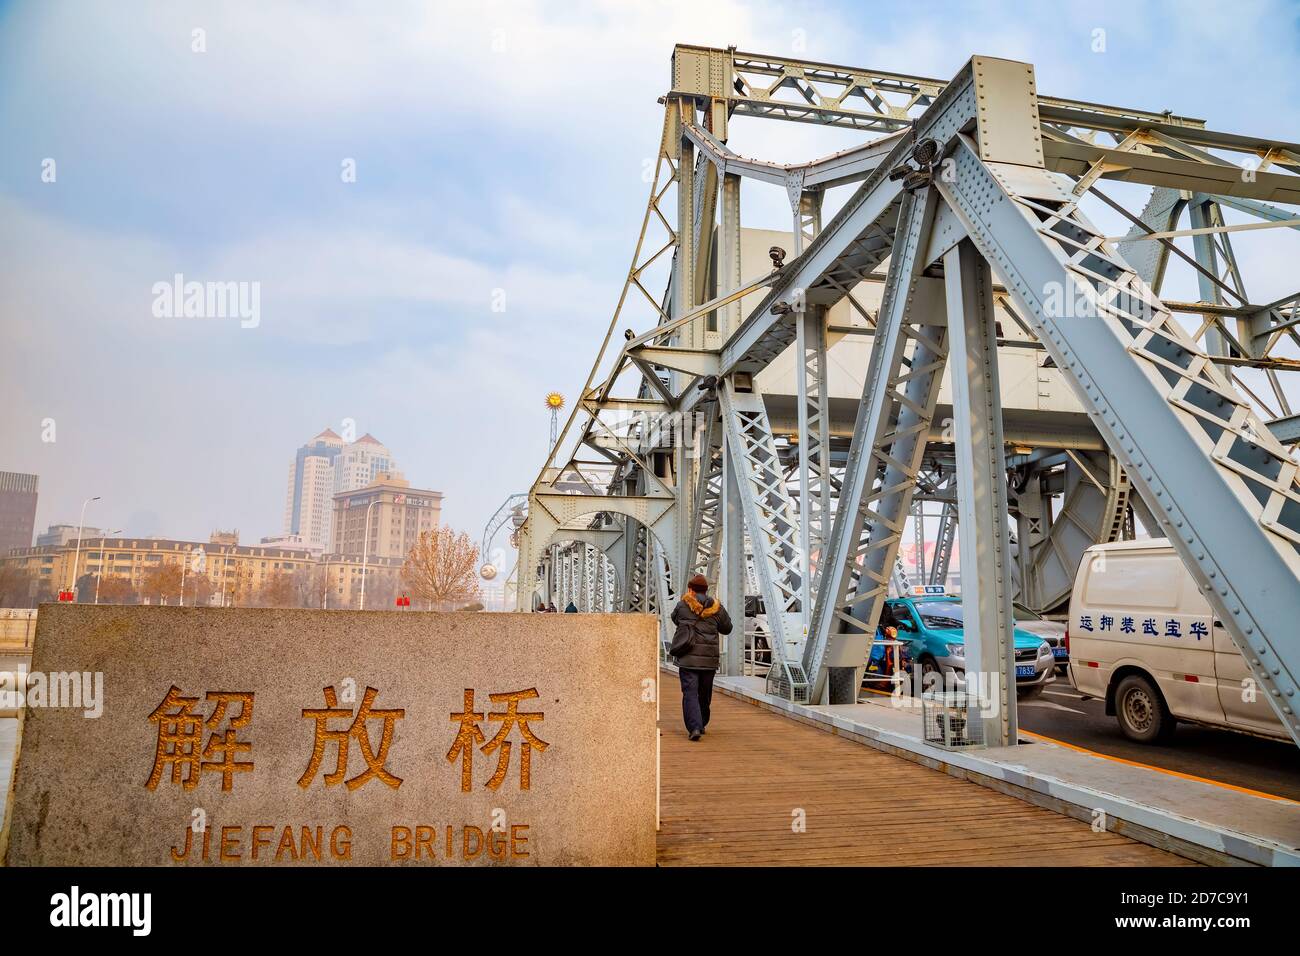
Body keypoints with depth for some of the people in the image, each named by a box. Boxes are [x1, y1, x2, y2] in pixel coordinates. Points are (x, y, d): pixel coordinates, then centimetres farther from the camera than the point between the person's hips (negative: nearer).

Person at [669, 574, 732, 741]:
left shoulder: (682, 605, -2)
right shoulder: (716, 608, 3)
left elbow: (675, 618, 18)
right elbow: (727, 628, 14)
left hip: (688, 658, -3)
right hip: (709, 659, 3)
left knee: (690, 693, -3)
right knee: (704, 694, 18)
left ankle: (694, 727, -17)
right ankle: (701, 724, 31)